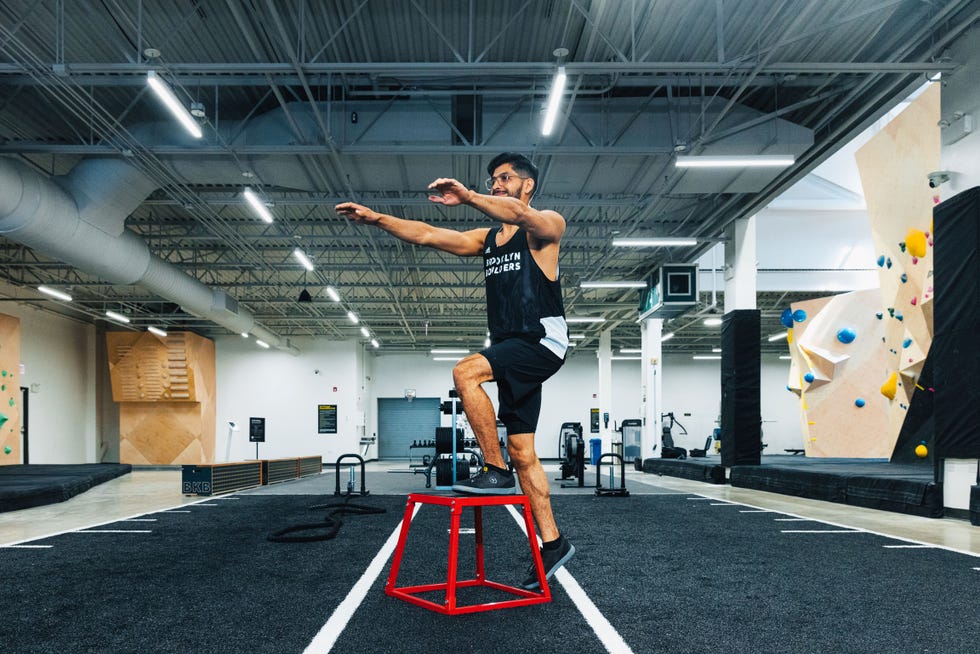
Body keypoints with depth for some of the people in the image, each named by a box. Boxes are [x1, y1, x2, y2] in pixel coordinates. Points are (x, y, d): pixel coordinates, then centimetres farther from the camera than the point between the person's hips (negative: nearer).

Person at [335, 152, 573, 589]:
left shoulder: (547, 227, -1)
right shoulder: (487, 239, 18)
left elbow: (521, 216, -26)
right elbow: (427, 235, 9)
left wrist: (467, 197, -36)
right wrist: (376, 218, -2)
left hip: (542, 341, -8)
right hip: (512, 349, 8)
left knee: (466, 372, -29)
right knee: (522, 452, 5)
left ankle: (496, 471, -17)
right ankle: (552, 543, 13)